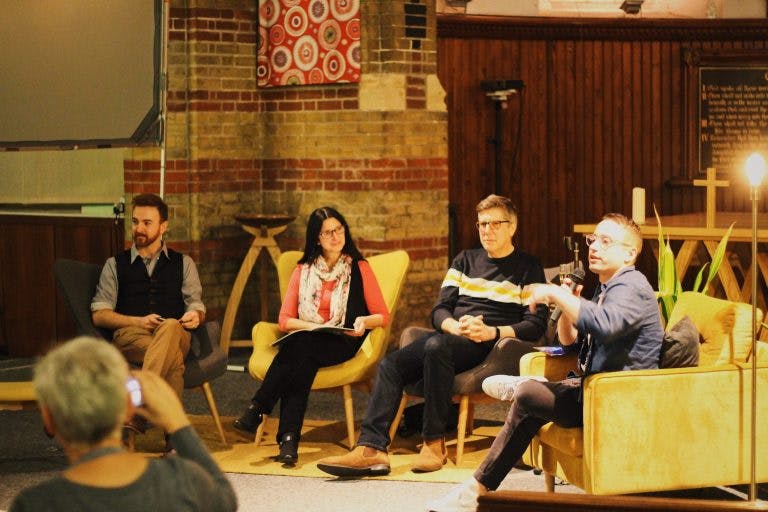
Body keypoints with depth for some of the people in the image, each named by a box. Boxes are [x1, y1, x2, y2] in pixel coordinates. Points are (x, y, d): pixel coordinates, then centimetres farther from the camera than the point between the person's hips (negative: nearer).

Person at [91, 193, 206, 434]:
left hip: (173, 333, 1)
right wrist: (138, 321, -9)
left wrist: (195, 316, -11)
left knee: (170, 326, -42)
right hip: (129, 335, -1)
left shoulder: (183, 263, 24)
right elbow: (99, 315, 9)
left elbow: (197, 306, 17)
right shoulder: (116, 264, 20)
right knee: (174, 357, -39)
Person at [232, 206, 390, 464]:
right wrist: (312, 326, -11)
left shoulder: (359, 269, 11)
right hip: (305, 341, 2)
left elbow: (383, 316, 8)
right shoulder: (303, 270, 18)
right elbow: (285, 319, 10)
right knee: (301, 357, -36)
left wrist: (364, 321, -15)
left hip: (342, 343, -2)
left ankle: (257, 409, -39)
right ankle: (289, 439, -46)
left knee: (300, 347, -36)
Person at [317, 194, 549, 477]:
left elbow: (536, 325, -2)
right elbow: (439, 310, 14)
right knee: (391, 364, -20)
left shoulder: (527, 268, 8)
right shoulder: (465, 260, 23)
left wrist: (492, 332, -17)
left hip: (490, 345, -6)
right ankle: (371, 448, -32)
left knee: (437, 345, -37)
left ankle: (434, 443, -32)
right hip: (450, 335, 6)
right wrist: (456, 327, -10)